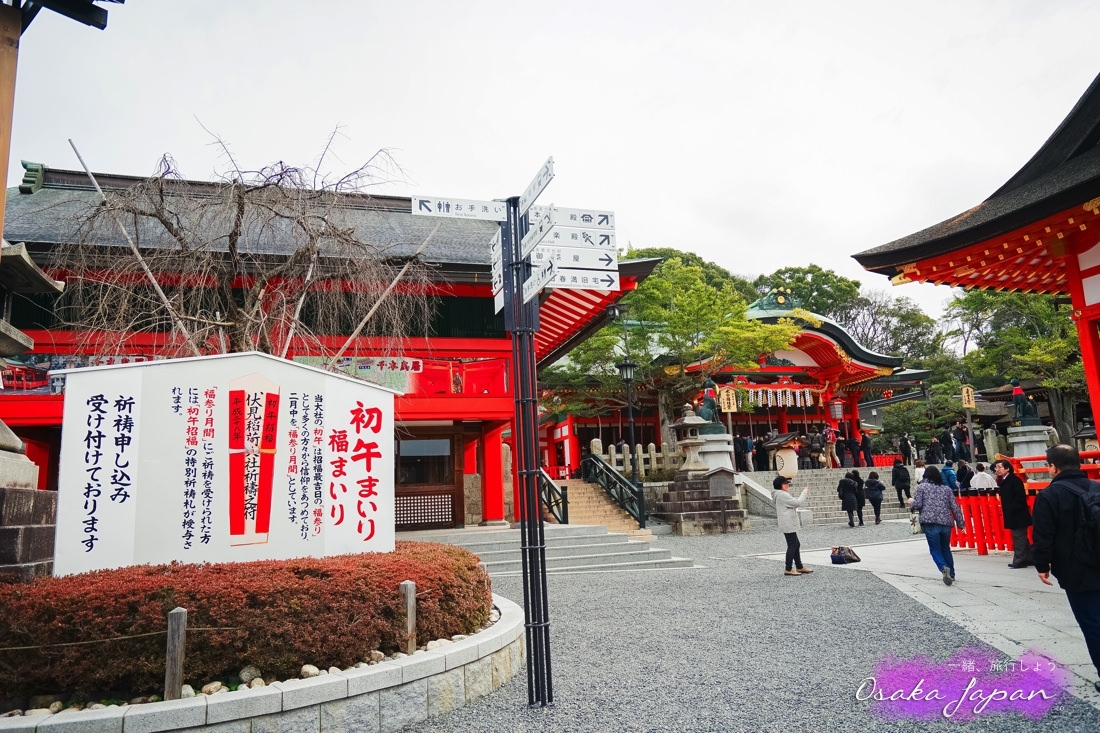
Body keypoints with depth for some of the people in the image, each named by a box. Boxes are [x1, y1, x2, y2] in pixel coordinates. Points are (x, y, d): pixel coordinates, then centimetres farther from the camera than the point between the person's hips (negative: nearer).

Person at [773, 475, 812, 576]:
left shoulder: (781, 495, 18)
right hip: (788, 525, -11)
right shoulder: (782, 495, -16)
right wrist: (804, 493, -4)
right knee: (792, 546, -8)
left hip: (789, 525, 11)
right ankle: (788, 569, -5)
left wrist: (804, 494, 13)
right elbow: (797, 502, -18)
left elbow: (794, 504, 21)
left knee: (796, 545, 15)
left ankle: (799, 567, 22)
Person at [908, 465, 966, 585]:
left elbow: (917, 505, -5)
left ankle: (944, 568, -24)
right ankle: (951, 574, 20)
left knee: (935, 549, 1)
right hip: (946, 523, 4)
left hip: (930, 523, -4)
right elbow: (955, 507, 11)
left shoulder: (921, 487, 5)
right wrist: (960, 523, 15)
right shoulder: (946, 488, 16)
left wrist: (911, 502, 17)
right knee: (946, 549, 19)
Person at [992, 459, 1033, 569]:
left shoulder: (1015, 480, -14)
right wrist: (1006, 512, 10)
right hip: (1011, 515, 9)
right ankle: (1029, 558, 24)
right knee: (1021, 538, 16)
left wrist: (1012, 509, -21)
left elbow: (1020, 498, -20)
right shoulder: (1003, 481, 13)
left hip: (1018, 514, -9)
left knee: (1019, 538, -4)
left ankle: (1019, 560, -1)